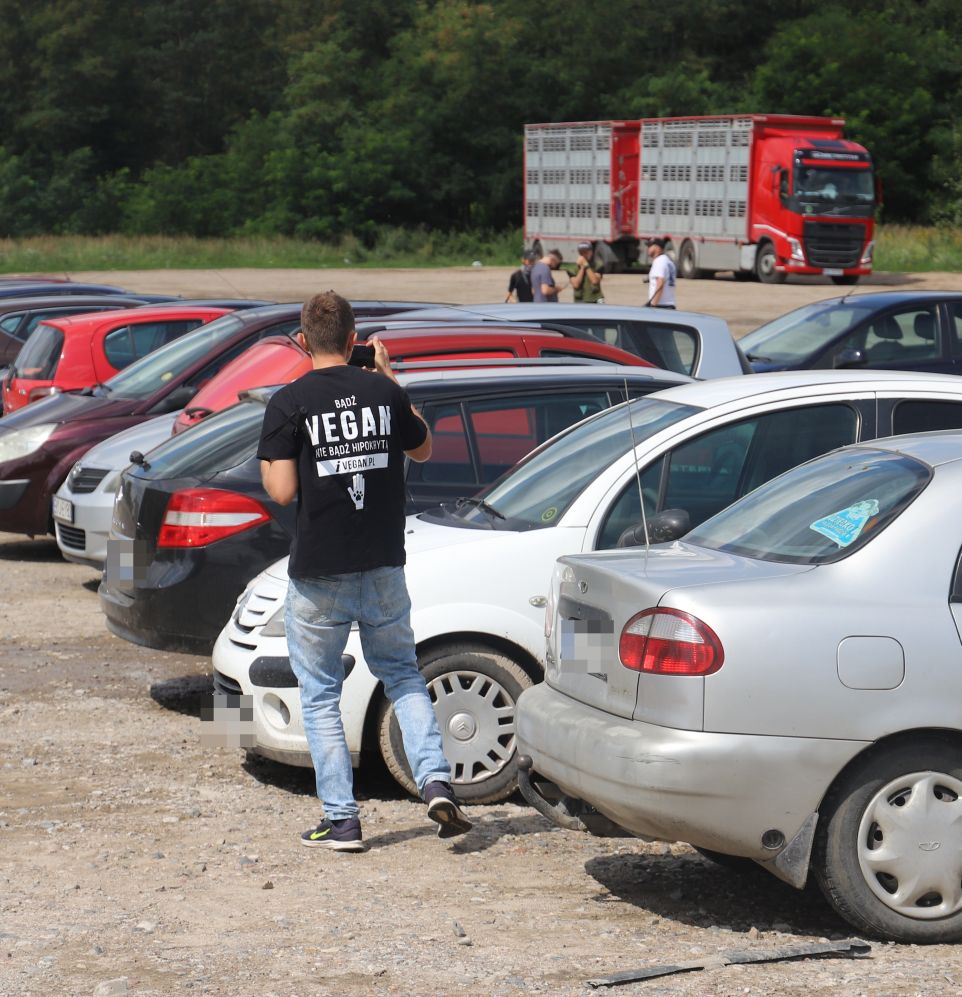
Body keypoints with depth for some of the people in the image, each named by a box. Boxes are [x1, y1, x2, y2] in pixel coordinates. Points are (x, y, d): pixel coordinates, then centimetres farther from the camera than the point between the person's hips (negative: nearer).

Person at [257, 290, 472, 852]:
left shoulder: (289, 404, -9)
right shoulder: (385, 393, 0)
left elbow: (282, 490, -13)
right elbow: (422, 449, 18)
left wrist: (270, 459, 8)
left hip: (319, 573, -3)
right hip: (383, 565, 3)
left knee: (321, 695, 9)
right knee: (403, 675, 19)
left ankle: (341, 821, 8)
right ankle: (436, 781, 1)